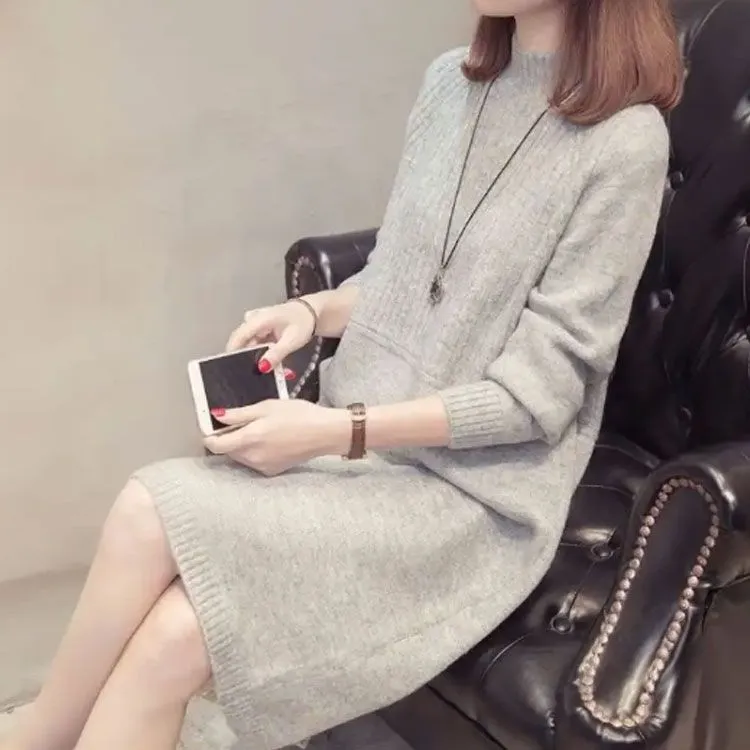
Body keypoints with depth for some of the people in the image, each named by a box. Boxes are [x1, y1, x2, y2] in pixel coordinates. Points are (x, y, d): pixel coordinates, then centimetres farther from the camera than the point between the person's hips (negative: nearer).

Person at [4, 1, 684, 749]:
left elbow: (538, 391, -14)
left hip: (472, 487, -5)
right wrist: (314, 310, -4)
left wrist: (339, 431, -21)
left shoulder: (625, 142, -14)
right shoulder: (449, 82, 6)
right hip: (367, 438, 6)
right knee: (148, 510, -20)